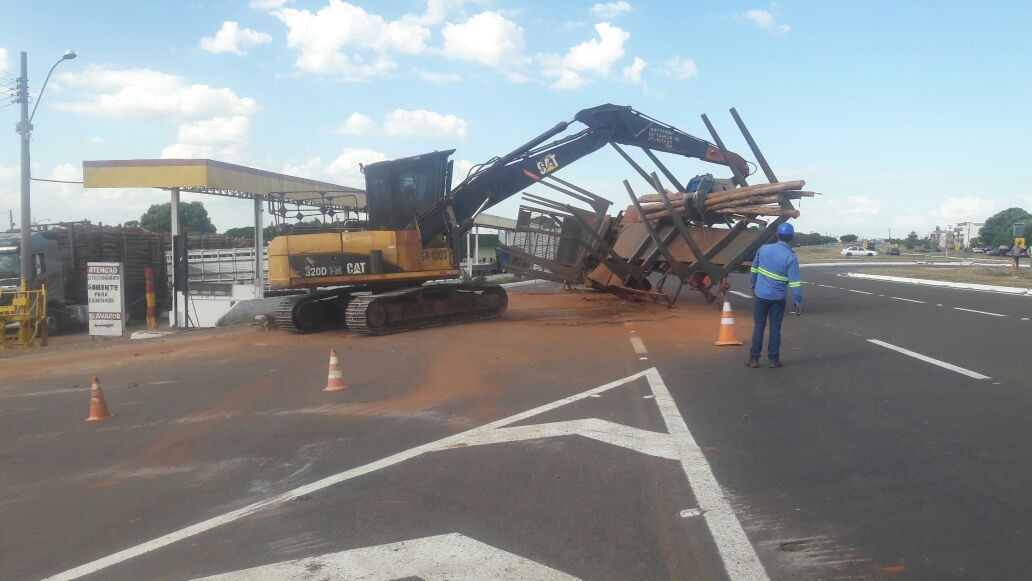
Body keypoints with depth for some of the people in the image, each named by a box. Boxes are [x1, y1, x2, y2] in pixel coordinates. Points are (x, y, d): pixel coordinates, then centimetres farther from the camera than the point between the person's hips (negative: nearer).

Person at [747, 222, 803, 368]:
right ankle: (774, 359, 13)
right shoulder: (790, 257, -13)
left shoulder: (763, 249, -2)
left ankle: (754, 359, 13)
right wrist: (798, 303, -9)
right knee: (775, 328, 8)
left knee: (759, 326, 11)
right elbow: (794, 283, -15)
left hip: (761, 295, 2)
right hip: (778, 297, -2)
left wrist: (753, 285, 25)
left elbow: (753, 270, 9)